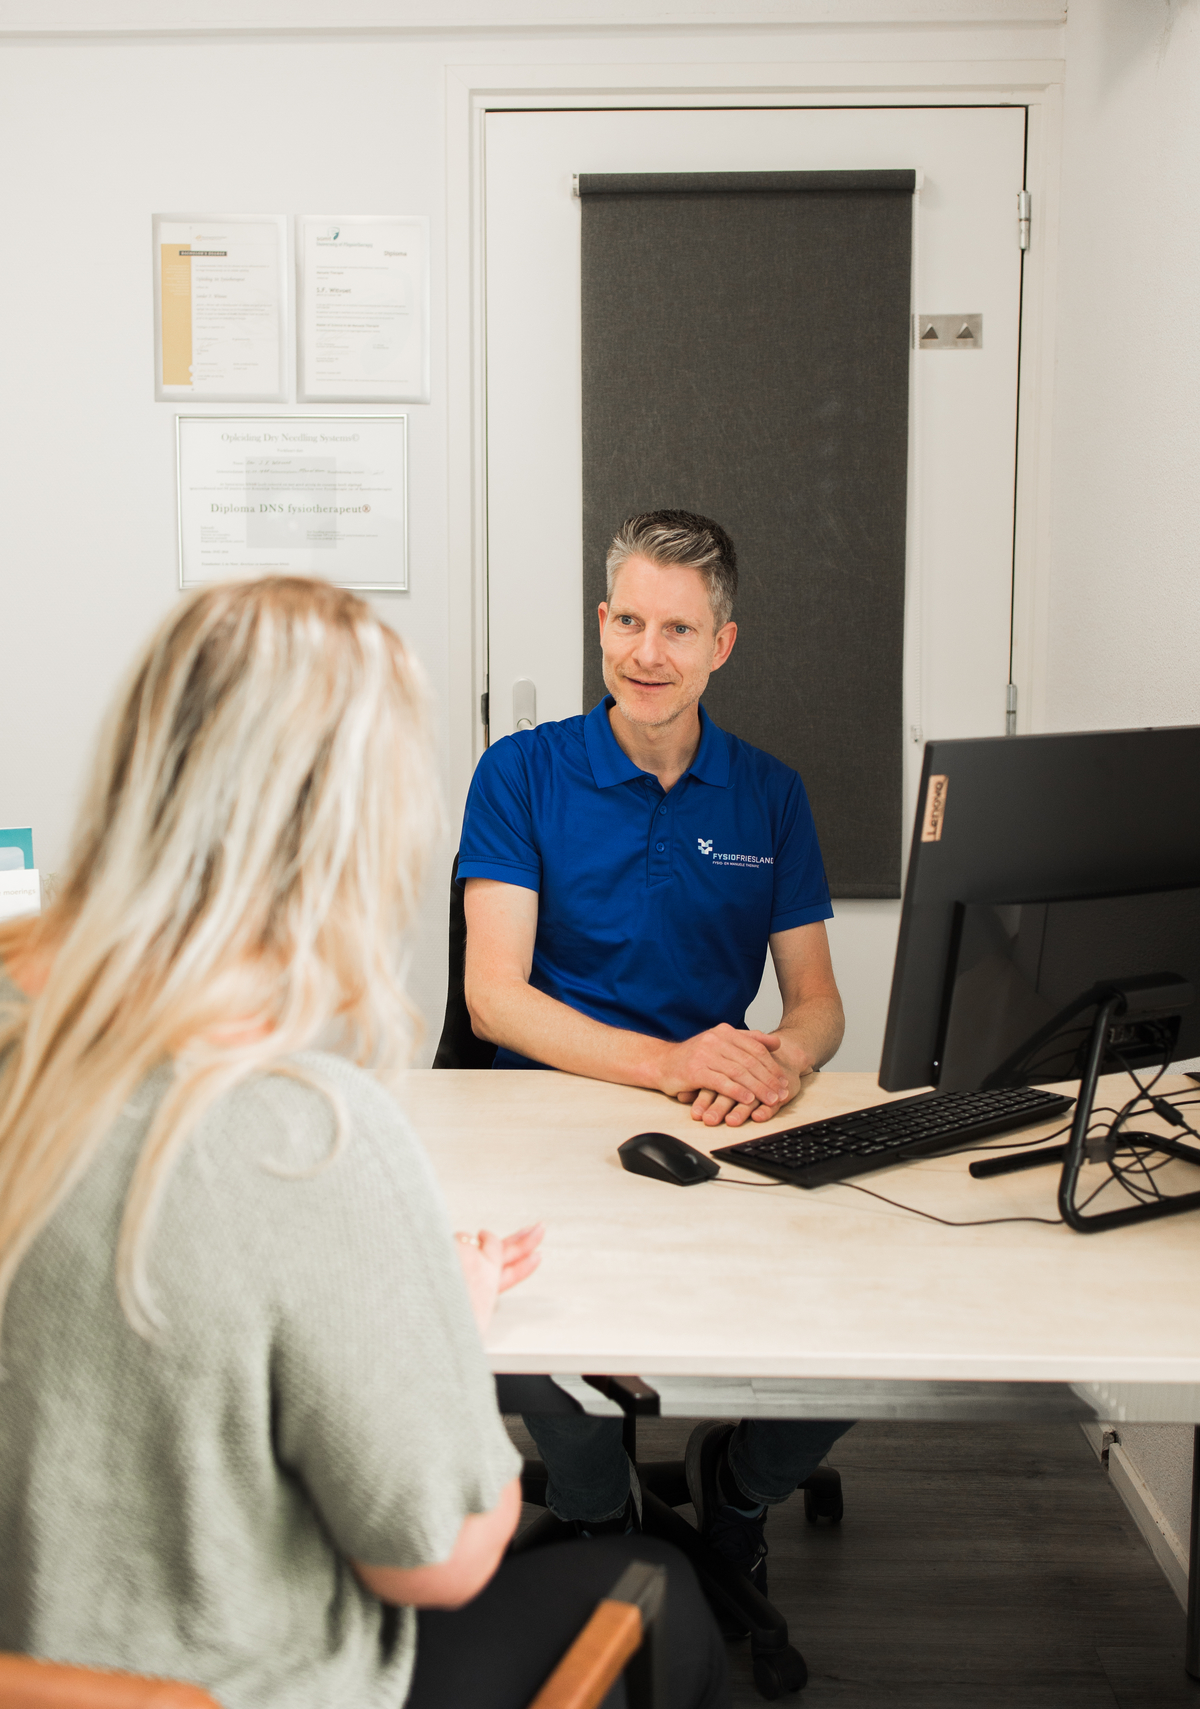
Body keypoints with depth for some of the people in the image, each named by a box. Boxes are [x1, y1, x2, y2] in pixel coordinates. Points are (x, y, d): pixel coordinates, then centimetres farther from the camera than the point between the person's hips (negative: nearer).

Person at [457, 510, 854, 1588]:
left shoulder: (769, 793, 10)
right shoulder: (522, 774, 0)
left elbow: (818, 1002, 8)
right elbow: (494, 997, -10)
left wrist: (781, 1058, -17)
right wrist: (663, 1062, -26)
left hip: (733, 1135, 3)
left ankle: (735, 1493, 14)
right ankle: (596, 1524, 7)